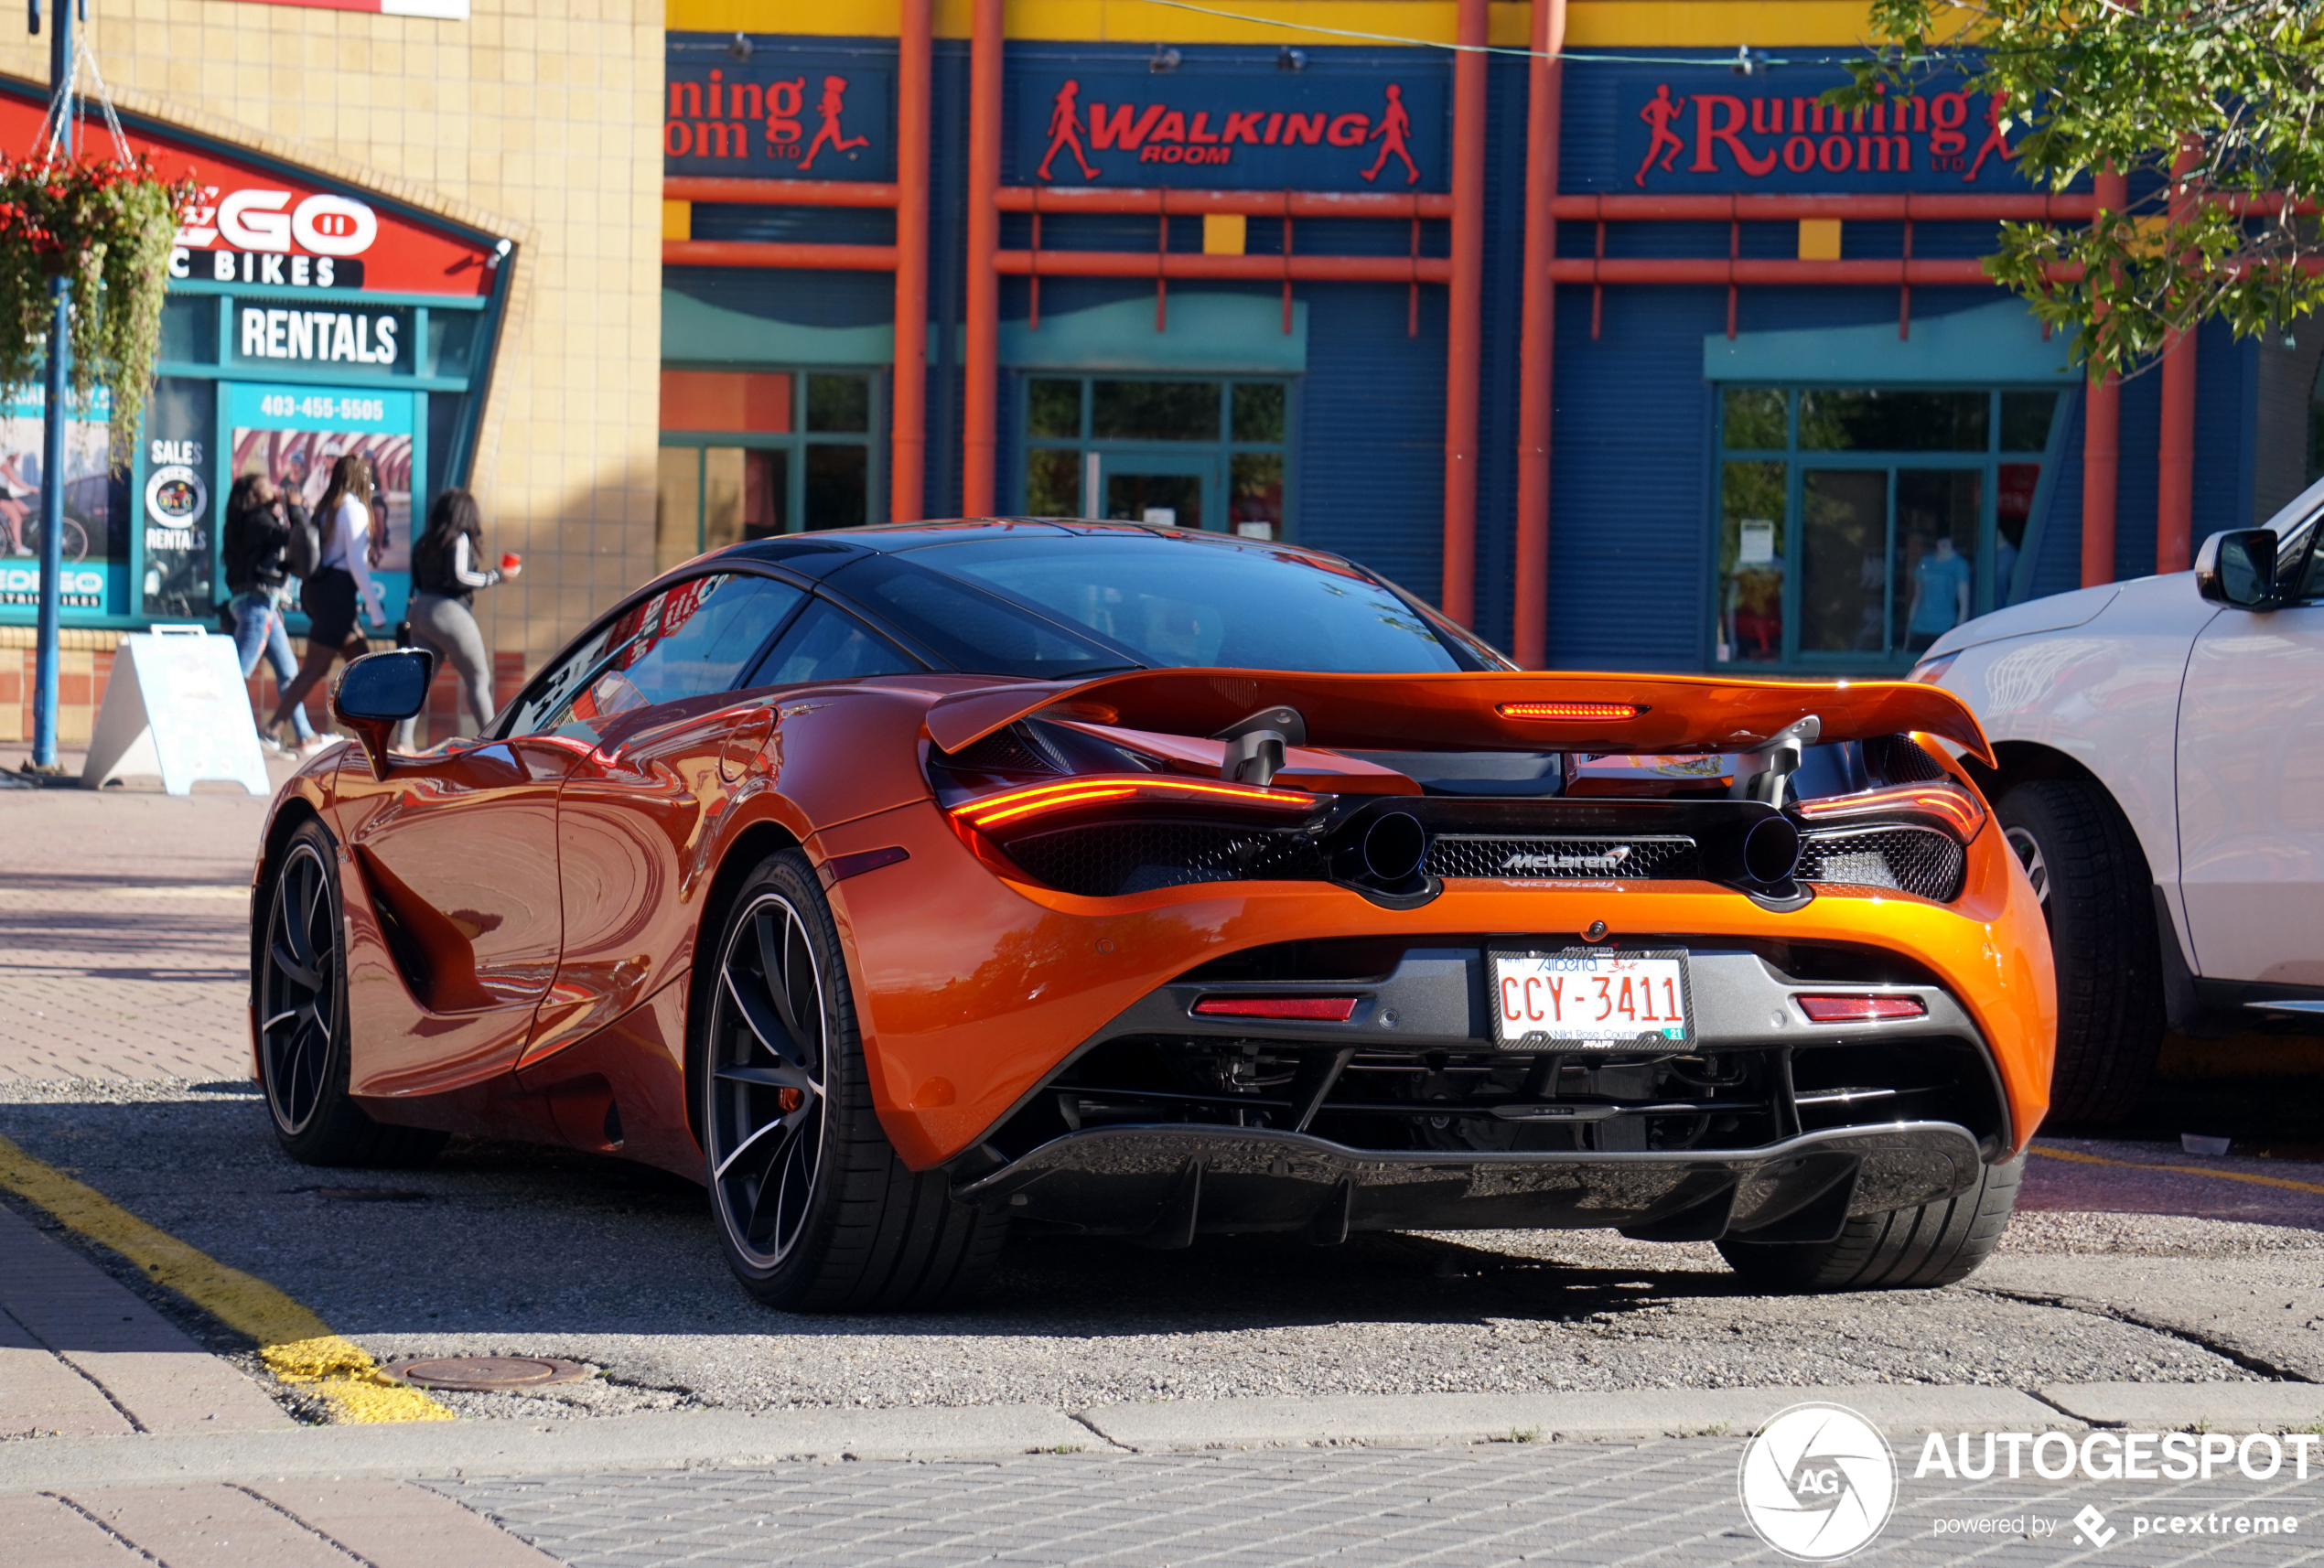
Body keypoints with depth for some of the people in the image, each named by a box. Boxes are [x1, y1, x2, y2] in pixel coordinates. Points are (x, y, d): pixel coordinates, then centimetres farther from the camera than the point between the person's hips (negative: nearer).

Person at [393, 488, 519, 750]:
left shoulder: (423, 542, 13)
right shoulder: (460, 539, -7)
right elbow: (458, 577, -17)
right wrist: (495, 575, -8)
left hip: (420, 610, 6)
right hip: (450, 611, -6)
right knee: (479, 678, 5)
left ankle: (403, 740, -7)